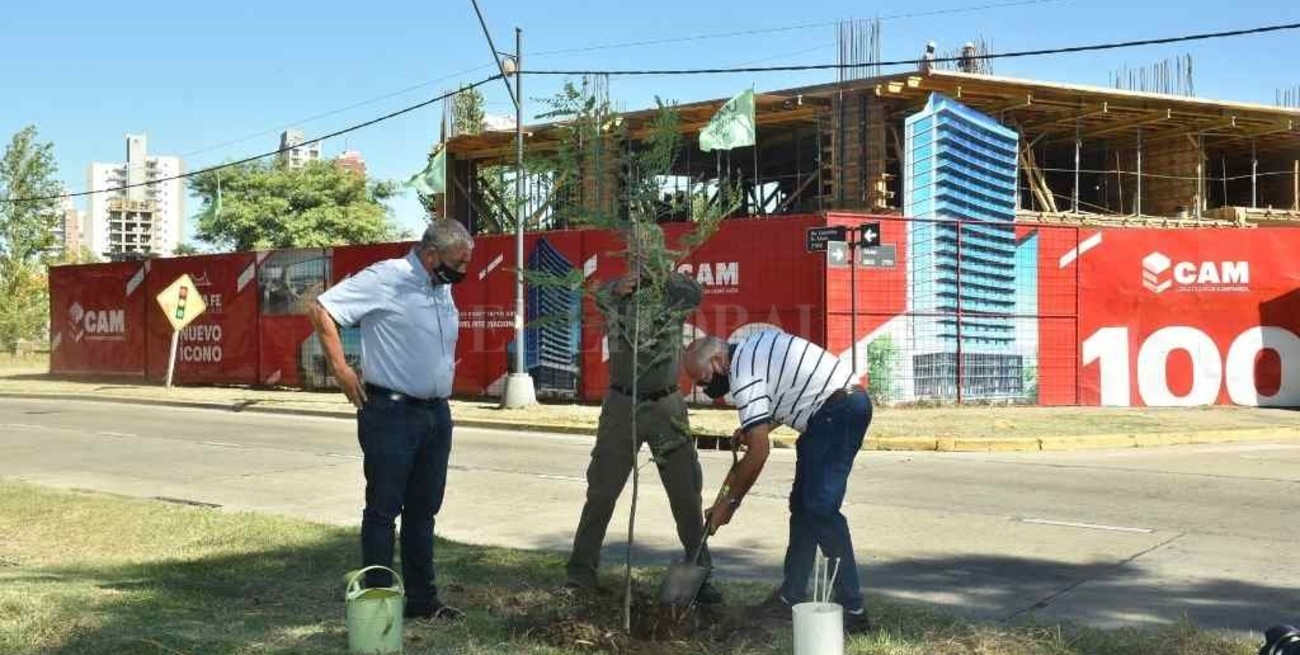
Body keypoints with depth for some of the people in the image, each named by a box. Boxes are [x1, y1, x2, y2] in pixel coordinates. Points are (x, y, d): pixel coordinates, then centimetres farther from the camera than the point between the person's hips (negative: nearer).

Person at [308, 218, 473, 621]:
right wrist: (340, 369, -17)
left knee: (423, 511, 13)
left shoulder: (443, 288, 11)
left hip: (437, 414, 8)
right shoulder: (386, 279, -14)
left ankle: (422, 600, 22)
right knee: (384, 509, 0)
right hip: (391, 413, -8)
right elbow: (322, 309, -16)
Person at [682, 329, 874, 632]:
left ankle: (853, 609, -16)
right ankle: (791, 596, 17)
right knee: (802, 503, 12)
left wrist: (729, 502, -6)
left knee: (821, 509, -14)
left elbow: (759, 451, -16)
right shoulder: (753, 347, 14)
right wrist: (754, 428, 16)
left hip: (838, 411, -11)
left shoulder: (743, 376, -14)